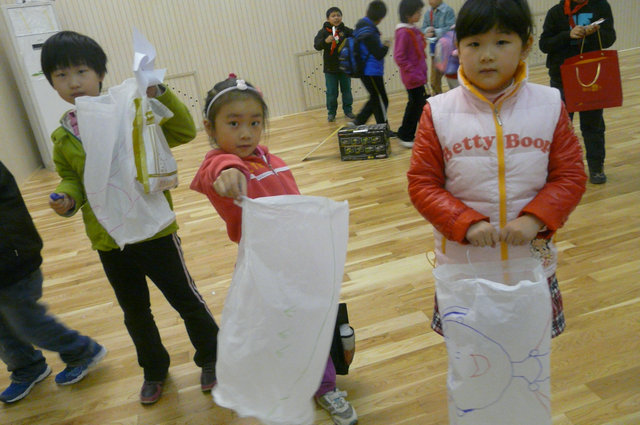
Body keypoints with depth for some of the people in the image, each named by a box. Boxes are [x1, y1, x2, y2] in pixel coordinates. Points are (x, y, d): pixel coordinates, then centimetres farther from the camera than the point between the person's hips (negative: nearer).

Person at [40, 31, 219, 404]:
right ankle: (154, 369, 45)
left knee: (186, 299, 11)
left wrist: (158, 94, -27)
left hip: (154, 231, -4)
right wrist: (67, 199, -9)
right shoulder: (63, 138, 3)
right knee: (135, 313, 21)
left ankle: (211, 357, 35)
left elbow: (185, 131, -17)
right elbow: (71, 178, 13)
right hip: (107, 243, 5)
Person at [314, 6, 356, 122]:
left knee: (346, 90, 10)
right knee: (331, 92, 4)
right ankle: (331, 112, 16)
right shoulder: (323, 32, -5)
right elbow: (317, 45, -15)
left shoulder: (346, 30, -1)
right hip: (330, 68, -1)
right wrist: (325, 41, -33)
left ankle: (348, 110, 23)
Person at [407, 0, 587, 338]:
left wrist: (535, 218, -18)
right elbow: (422, 184, -7)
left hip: (532, 262, 2)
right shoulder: (439, 113, -8)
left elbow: (570, 176, -1)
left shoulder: (549, 105, -3)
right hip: (462, 263, -1)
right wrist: (466, 222, -21)